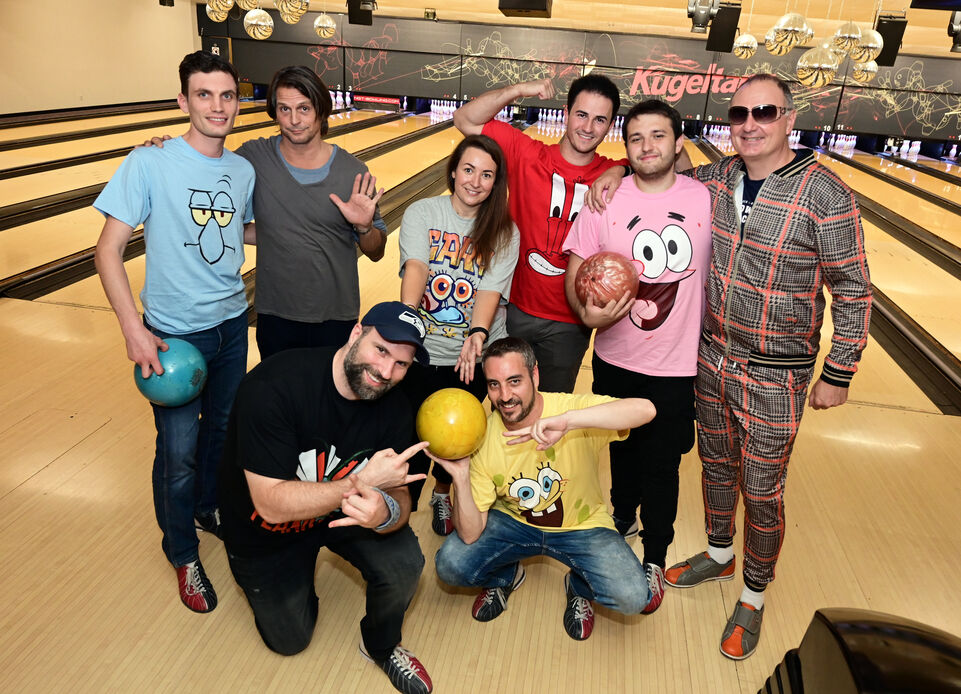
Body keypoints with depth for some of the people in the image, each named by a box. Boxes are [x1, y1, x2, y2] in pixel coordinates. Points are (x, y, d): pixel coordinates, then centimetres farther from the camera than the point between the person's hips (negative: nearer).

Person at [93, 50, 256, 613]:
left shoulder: (243, 170, 0)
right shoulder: (149, 164, -14)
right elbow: (109, 250, -13)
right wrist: (133, 328, -19)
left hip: (232, 324, 5)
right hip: (174, 334, -4)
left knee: (223, 428, 19)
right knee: (179, 451, 4)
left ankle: (210, 507, 46)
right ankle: (184, 555, 27)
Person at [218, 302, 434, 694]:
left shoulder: (392, 407, -19)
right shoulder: (274, 386, -35)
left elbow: (399, 496, -15)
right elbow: (271, 504, -34)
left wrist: (386, 512, -40)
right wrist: (361, 481, -40)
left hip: (341, 506, 3)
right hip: (264, 529, -2)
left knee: (404, 565, -21)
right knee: (290, 640, 11)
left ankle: (381, 647, 11)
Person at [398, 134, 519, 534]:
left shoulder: (504, 233, -1)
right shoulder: (422, 213, -3)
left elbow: (491, 289, -12)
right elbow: (415, 267, -18)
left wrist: (478, 333, -31)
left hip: (474, 356, 1)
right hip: (422, 351, -1)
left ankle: (443, 494, 45)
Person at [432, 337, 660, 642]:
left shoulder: (571, 407, -25)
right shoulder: (482, 438, -19)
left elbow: (646, 409, -45)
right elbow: (471, 535, -17)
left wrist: (567, 420, -54)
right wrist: (460, 478, -35)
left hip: (582, 526, -2)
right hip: (513, 522, 2)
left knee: (632, 598, -23)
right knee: (450, 565, -18)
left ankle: (579, 587, 13)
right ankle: (505, 576, 17)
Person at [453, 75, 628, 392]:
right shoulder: (527, 155, -6)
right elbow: (465, 120, -7)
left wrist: (619, 172, -21)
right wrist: (519, 90, -20)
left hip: (568, 325, 1)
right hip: (515, 309, 0)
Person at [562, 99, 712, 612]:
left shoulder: (707, 200, -7)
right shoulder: (605, 201, -5)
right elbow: (575, 272, -4)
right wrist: (586, 312, -24)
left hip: (678, 365, -1)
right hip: (615, 359, 2)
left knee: (661, 464, 10)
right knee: (623, 447, 22)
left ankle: (654, 559, 33)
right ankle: (623, 515, 51)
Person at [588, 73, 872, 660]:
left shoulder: (825, 194, -17)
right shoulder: (717, 178, -2)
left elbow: (853, 292, -11)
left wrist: (838, 375, -9)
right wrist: (613, 176, -6)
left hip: (776, 376, -5)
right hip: (712, 358, 5)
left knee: (762, 490, 9)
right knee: (716, 464, 22)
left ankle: (754, 597, 33)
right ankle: (719, 554, 48)